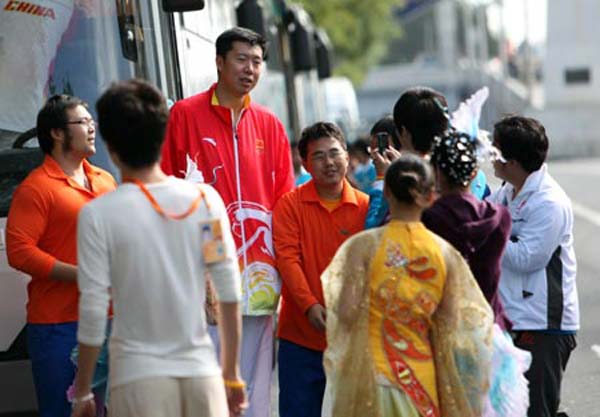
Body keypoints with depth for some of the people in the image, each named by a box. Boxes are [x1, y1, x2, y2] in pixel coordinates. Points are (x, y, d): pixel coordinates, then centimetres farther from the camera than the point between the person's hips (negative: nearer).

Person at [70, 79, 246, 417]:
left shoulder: (98, 215, -8)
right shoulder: (205, 200, -1)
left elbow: (93, 313, -8)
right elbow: (230, 295, 1)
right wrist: (231, 374, 11)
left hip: (139, 377, -2)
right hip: (201, 371, 3)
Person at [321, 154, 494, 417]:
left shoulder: (364, 245, -8)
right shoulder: (445, 252, 1)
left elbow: (347, 313, -12)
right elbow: (448, 326, 2)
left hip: (372, 371, -2)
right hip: (423, 374, 3)